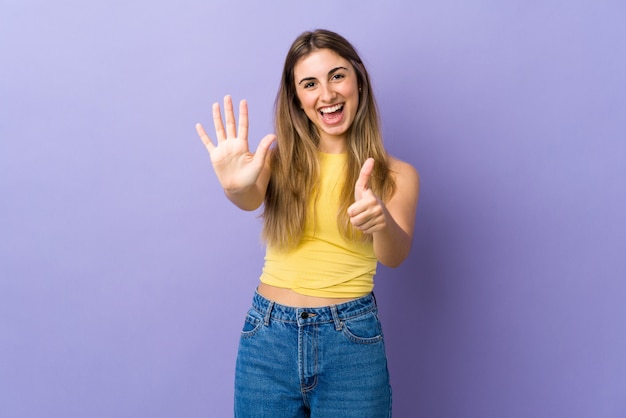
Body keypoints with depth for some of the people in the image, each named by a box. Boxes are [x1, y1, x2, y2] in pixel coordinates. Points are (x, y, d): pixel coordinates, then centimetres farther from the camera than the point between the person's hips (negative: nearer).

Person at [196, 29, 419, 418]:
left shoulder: (395, 174, -1)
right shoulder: (279, 156, 2)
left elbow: (396, 255, -15)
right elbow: (251, 199, -18)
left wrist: (382, 221, -38)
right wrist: (236, 186, -42)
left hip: (352, 342, 0)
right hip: (268, 337, 1)